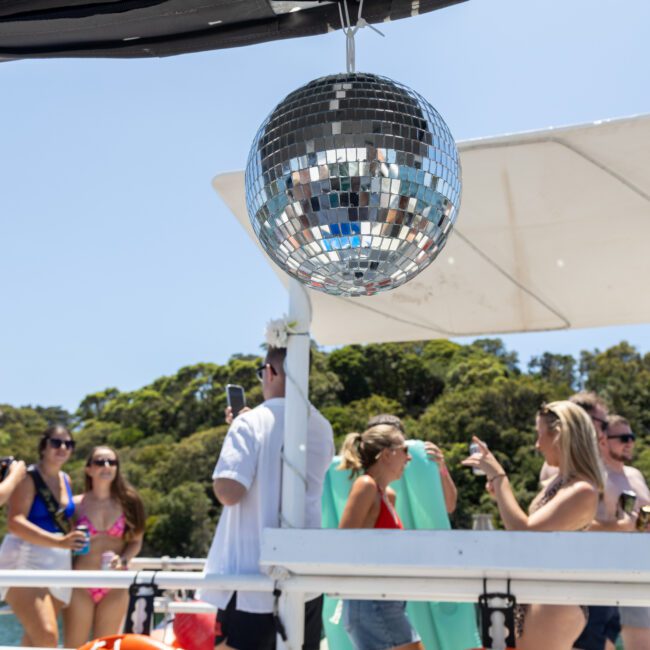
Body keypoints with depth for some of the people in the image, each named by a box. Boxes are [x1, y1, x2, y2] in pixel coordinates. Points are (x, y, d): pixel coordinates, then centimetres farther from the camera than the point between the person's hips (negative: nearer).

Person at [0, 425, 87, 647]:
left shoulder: (66, 480, 14)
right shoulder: (28, 477, -7)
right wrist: (59, 542, -30)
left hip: (58, 565, 7)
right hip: (26, 562, -7)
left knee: (35, 639, 11)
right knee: (47, 638, -19)